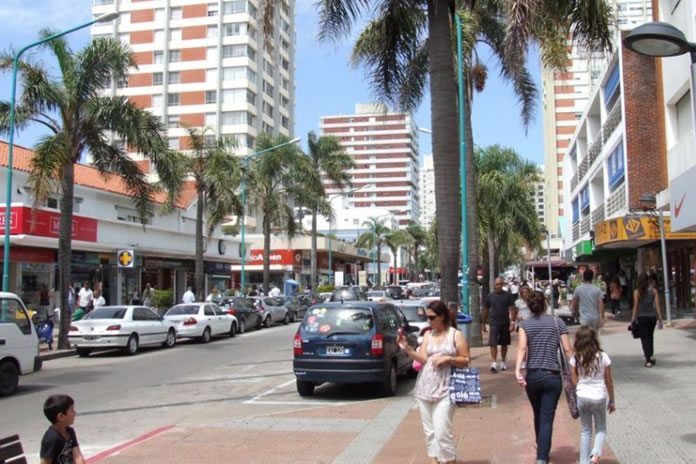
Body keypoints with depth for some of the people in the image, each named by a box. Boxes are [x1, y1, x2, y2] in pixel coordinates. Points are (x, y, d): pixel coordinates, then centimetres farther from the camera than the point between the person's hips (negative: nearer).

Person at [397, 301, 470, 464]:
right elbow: (423, 359, 0)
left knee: (442, 432, -9)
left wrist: (448, 358, -14)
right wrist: (406, 348, -14)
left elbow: (465, 361, 2)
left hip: (444, 389, -4)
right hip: (424, 387, 4)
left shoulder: (456, 335, 1)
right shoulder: (427, 334, 9)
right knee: (429, 431, 10)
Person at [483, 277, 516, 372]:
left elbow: (512, 309, -3)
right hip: (494, 323, -1)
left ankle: (503, 362, 24)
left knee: (504, 344, 11)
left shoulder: (507, 295, 1)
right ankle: (493, 363, -13)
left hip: (505, 323, 1)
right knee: (493, 344, -11)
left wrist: (513, 322, -12)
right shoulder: (490, 296, 3)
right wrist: (484, 323, 11)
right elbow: (486, 310, 9)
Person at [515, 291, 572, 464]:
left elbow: (522, 348, -14)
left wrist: (517, 371, -22)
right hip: (552, 376, -2)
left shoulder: (525, 324, 1)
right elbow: (567, 349, -4)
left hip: (532, 376, 2)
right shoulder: (557, 322, 0)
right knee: (547, 419, -1)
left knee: (538, 416, 21)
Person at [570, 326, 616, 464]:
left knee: (585, 431, 15)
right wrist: (611, 401, 9)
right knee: (601, 429, 17)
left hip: (582, 397, 1)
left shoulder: (575, 358, -6)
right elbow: (609, 382, -1)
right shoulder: (603, 357, -8)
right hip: (599, 398, -1)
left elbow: (574, 381, -2)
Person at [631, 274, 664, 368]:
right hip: (652, 317, 3)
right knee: (650, 337, 23)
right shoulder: (654, 291, 0)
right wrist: (660, 319, 0)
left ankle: (648, 360, -3)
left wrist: (634, 319, -6)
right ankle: (651, 355, 23)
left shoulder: (637, 292, -6)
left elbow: (636, 306, -9)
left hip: (641, 318, -2)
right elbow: (657, 305, -3)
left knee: (644, 338, 3)